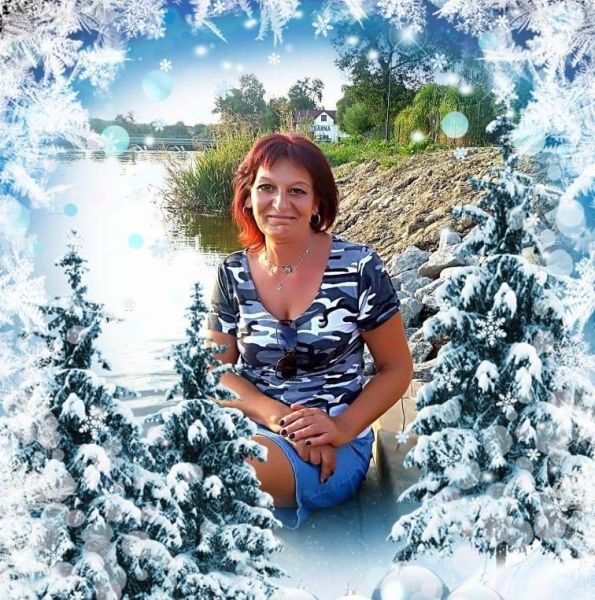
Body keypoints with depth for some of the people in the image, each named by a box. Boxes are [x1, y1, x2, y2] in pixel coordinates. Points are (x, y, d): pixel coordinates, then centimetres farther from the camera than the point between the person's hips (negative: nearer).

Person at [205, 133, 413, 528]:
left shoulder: (360, 268, -8)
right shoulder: (233, 275, 2)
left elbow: (397, 368, -1)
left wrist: (343, 428, -17)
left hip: (335, 448, -3)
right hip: (251, 428, 4)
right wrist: (278, 416, -16)